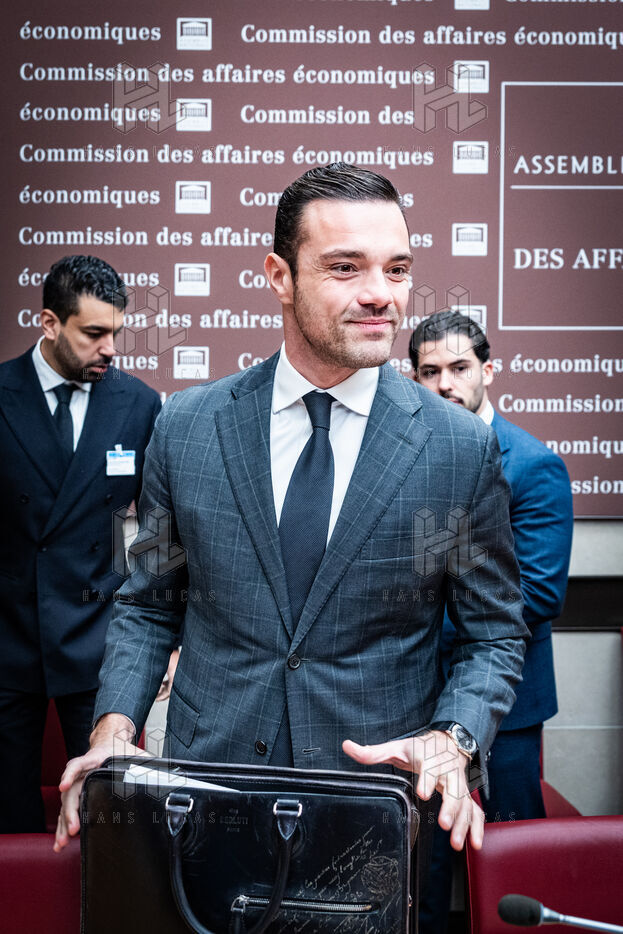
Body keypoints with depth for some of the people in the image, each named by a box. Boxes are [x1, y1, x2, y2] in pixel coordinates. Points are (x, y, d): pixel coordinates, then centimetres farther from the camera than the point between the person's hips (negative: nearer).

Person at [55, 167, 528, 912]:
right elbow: (147, 605, 6)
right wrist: (115, 724, -8)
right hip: (205, 785, 1)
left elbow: (494, 631, 1)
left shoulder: (463, 449, -7)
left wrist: (452, 739, -15)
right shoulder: (184, 428, -3)